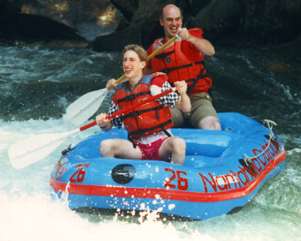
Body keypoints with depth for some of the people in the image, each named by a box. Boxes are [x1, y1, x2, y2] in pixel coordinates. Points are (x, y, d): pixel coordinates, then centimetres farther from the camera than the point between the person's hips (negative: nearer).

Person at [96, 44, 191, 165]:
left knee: (178, 143, -34)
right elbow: (109, 125, 16)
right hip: (137, 148, 2)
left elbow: (186, 109, -6)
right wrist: (103, 123, -7)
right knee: (105, 145, -22)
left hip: (162, 142, -2)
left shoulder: (157, 82, -2)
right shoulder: (119, 93, 8)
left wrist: (183, 94, -26)